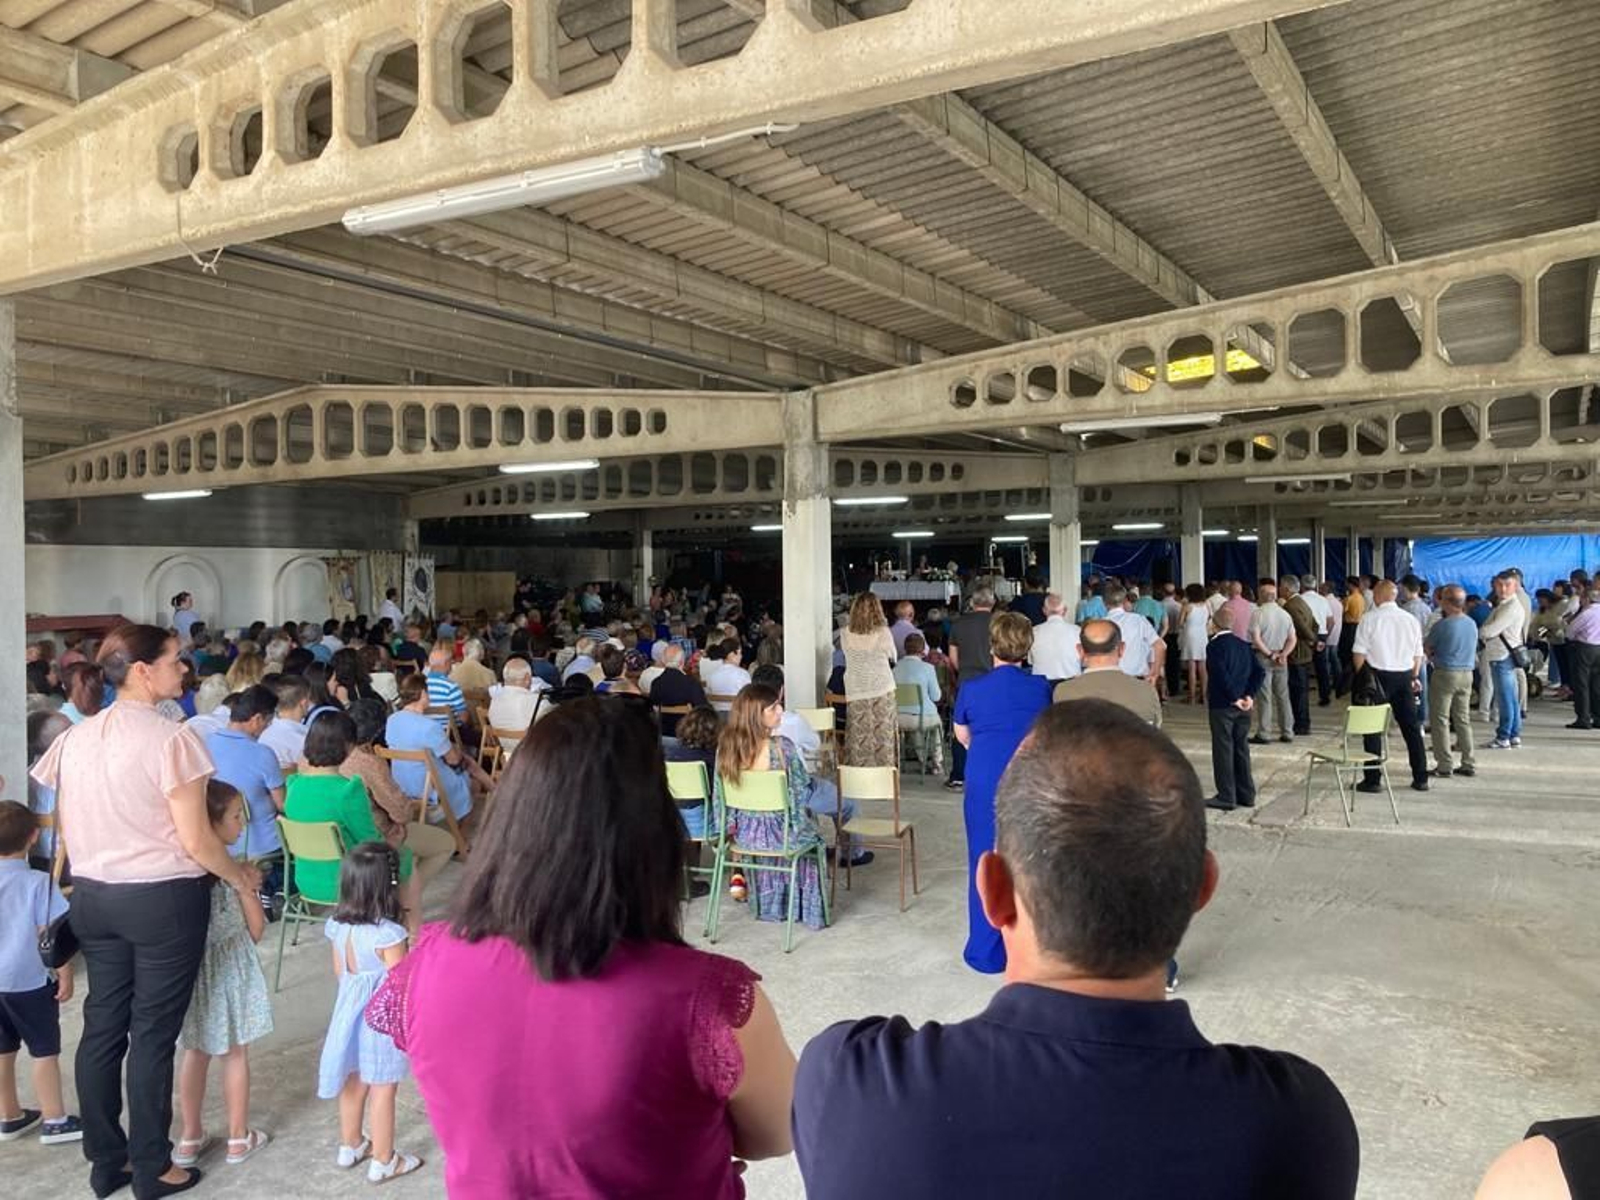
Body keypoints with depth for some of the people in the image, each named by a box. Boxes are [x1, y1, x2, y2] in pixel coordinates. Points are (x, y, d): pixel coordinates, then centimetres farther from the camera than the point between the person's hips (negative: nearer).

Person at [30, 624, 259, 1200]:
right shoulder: (170, 739, -17)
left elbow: (66, 829, 11)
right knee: (152, 1034, 4)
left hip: (94, 896, 7)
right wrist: (242, 878, -1)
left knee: (102, 1027, 14)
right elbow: (196, 840, -16)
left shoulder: (75, 738, 4)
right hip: (164, 899, -6)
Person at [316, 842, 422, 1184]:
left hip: (351, 1012, 7)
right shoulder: (388, 934, -27)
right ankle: (383, 1162, 21)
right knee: (382, 1091, 8)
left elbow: (339, 972, 7)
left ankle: (350, 1146, 40)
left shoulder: (338, 926, -6)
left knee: (353, 1083, 22)